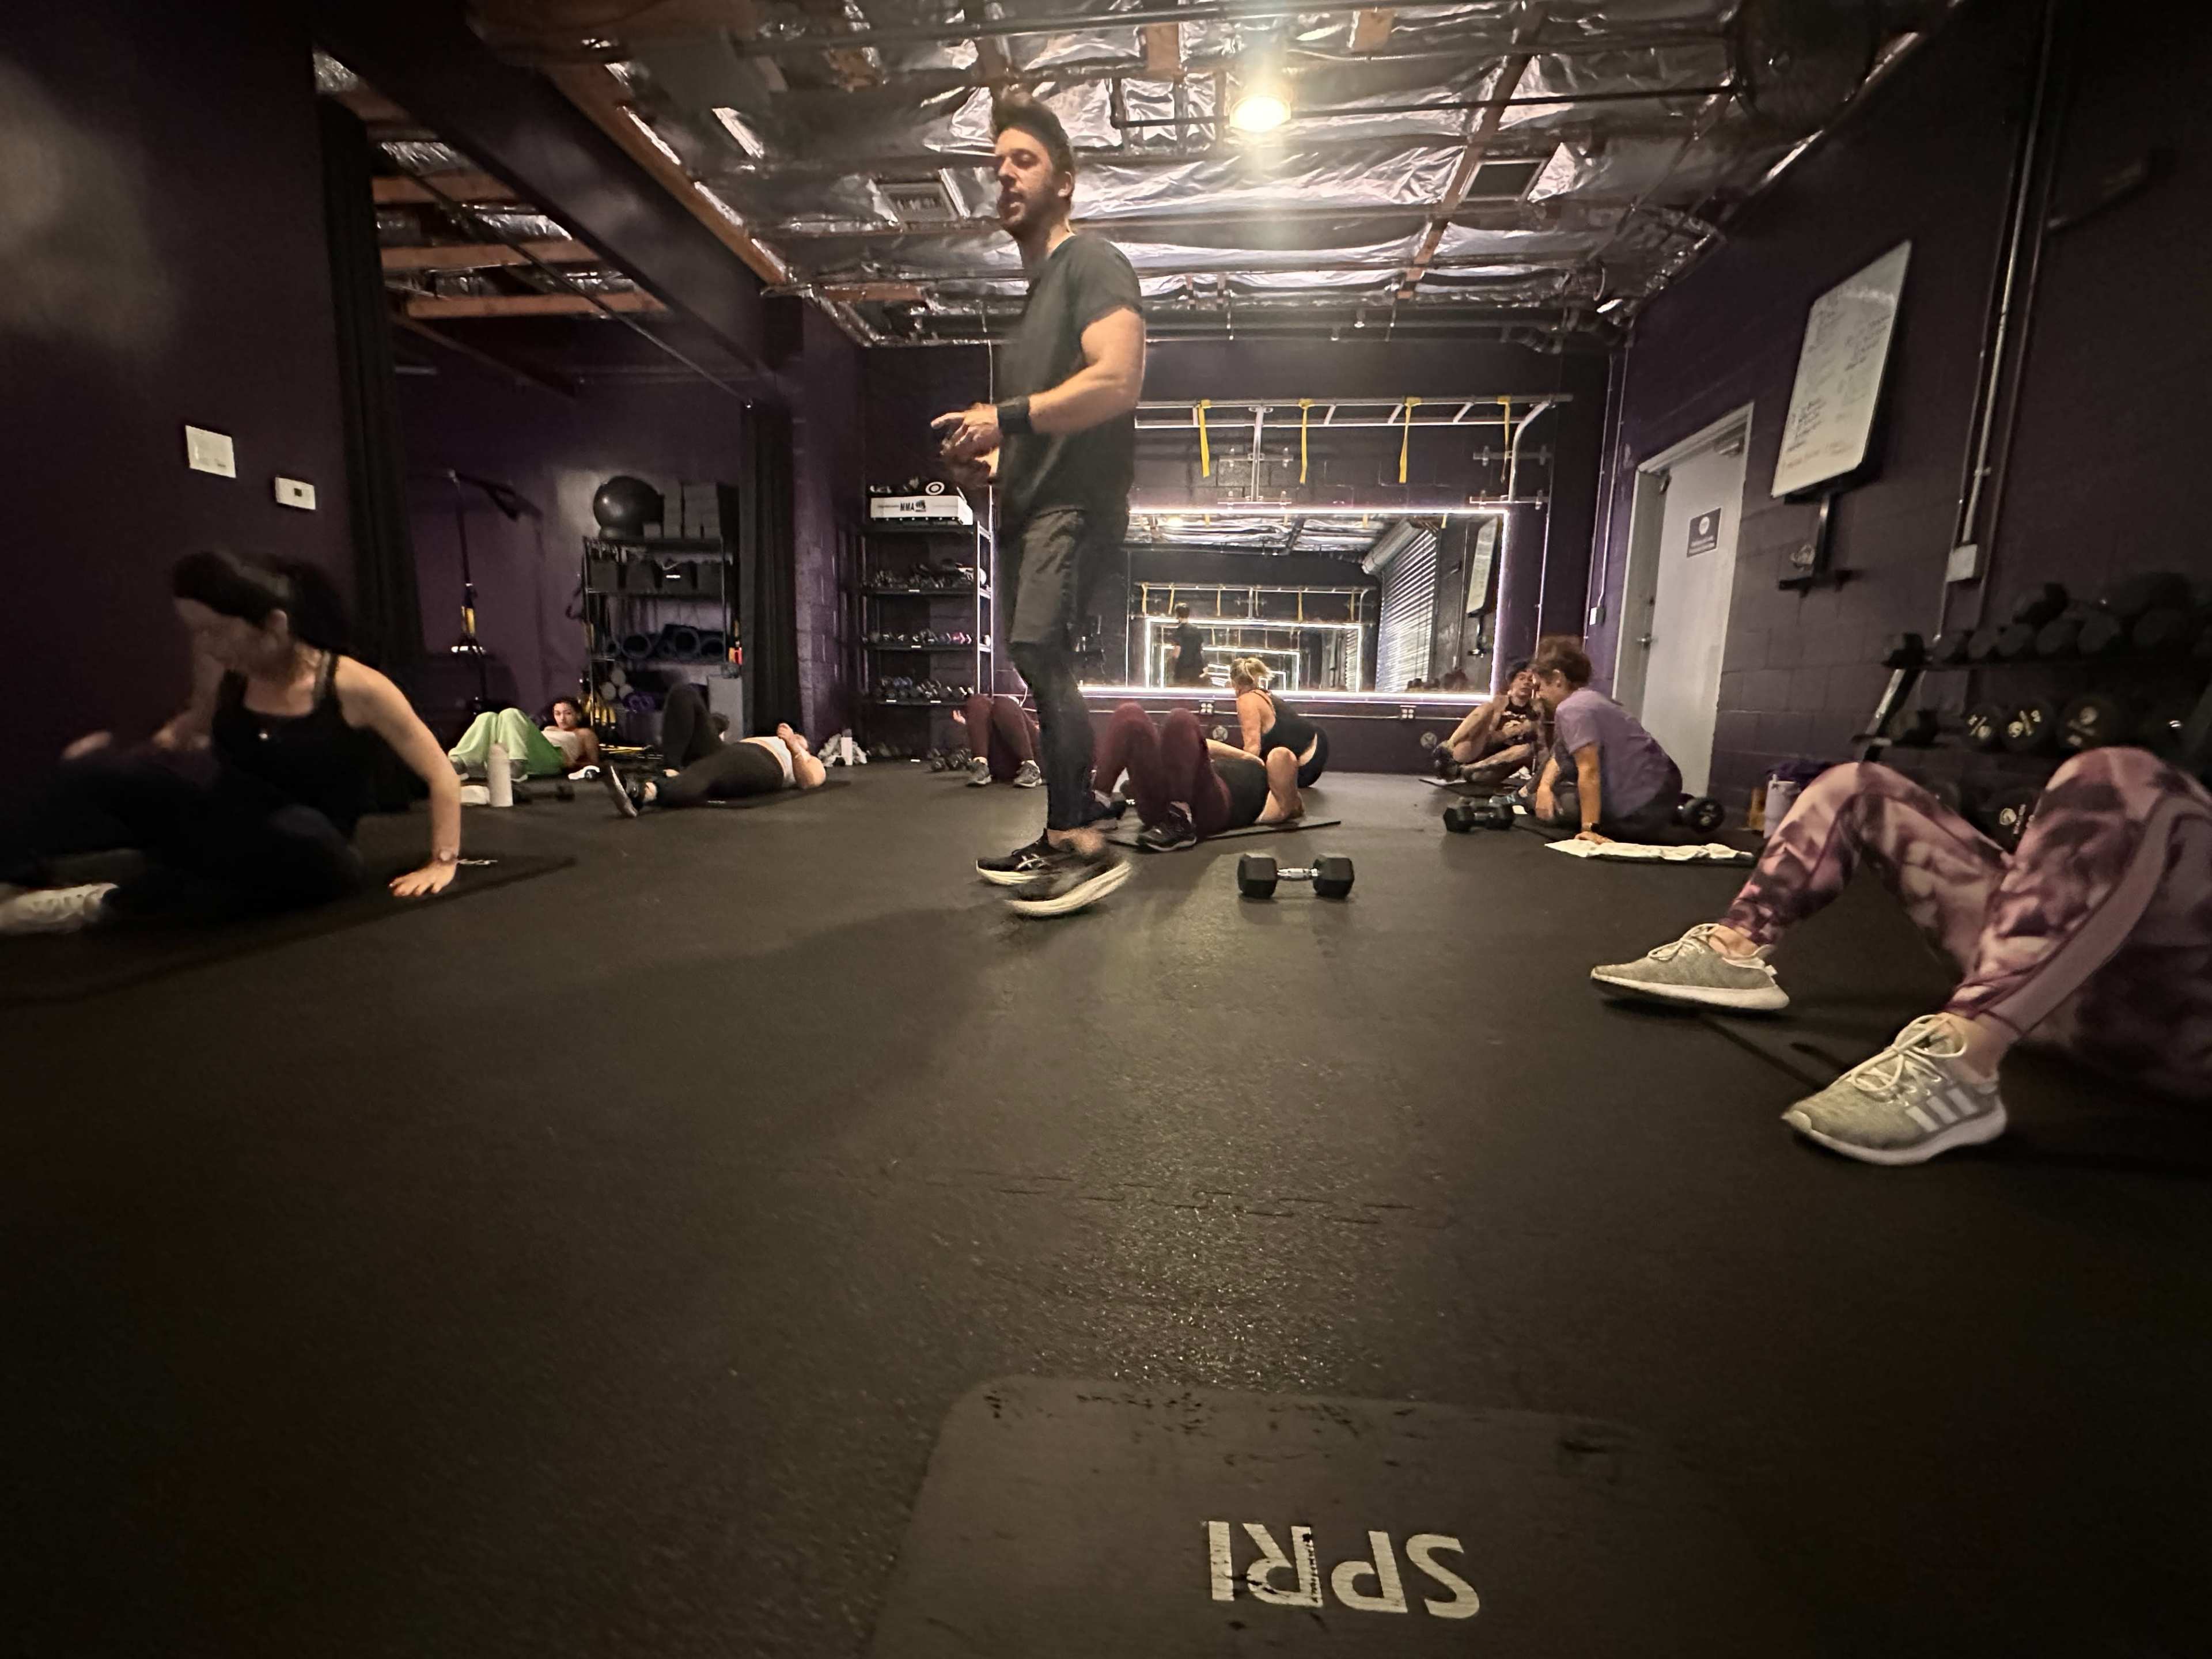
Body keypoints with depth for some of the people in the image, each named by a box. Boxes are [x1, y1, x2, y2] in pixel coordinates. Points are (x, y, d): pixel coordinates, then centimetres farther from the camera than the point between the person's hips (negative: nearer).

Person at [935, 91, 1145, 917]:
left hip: (1076, 502, -10)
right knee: (1040, 667, 6)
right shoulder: (1032, 293, 27)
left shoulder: (1092, 263, 0)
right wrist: (988, 459, 13)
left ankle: (1089, 844, -25)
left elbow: (1118, 380, -19)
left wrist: (1008, 418, -19)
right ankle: (1060, 837, 14)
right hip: (1027, 508, 10)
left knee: (1038, 650, -27)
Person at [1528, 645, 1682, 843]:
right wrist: (1544, 786, -3)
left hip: (1646, 801, -11)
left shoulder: (1571, 709, -21)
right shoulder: (1588, 699, 14)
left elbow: (1589, 771, -28)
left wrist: (1590, 829, -30)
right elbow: (1559, 755, 16)